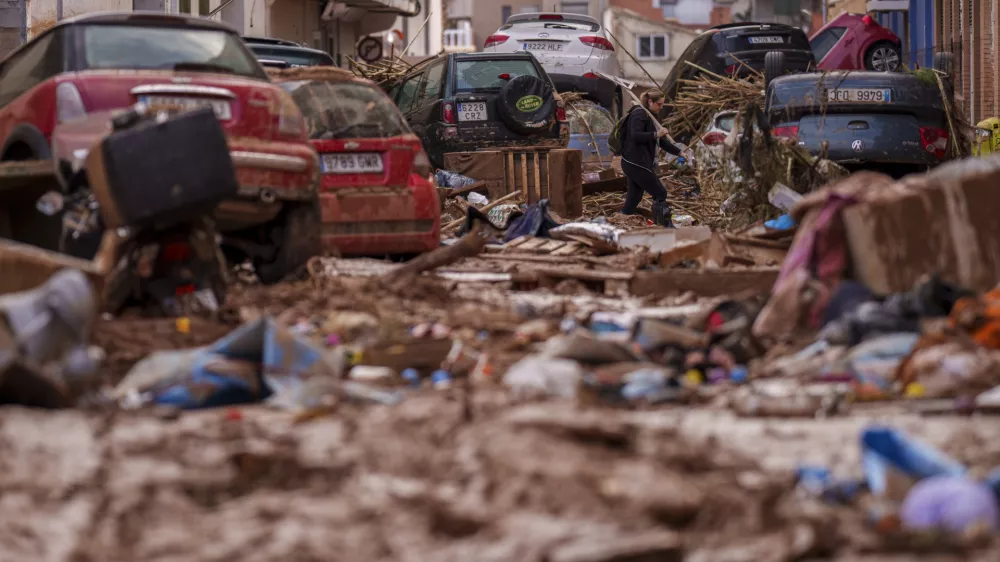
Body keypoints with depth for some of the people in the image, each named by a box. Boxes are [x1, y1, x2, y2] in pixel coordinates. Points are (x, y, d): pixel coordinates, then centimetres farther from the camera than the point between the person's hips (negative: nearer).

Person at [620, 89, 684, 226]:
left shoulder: (651, 117, 21)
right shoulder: (639, 114, -11)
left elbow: (662, 142, 23)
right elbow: (635, 135, -25)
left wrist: (679, 152, 15)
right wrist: (656, 134, -27)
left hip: (634, 164, 10)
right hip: (636, 163, -10)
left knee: (634, 197, 10)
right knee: (660, 193, -6)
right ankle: (666, 225, -6)